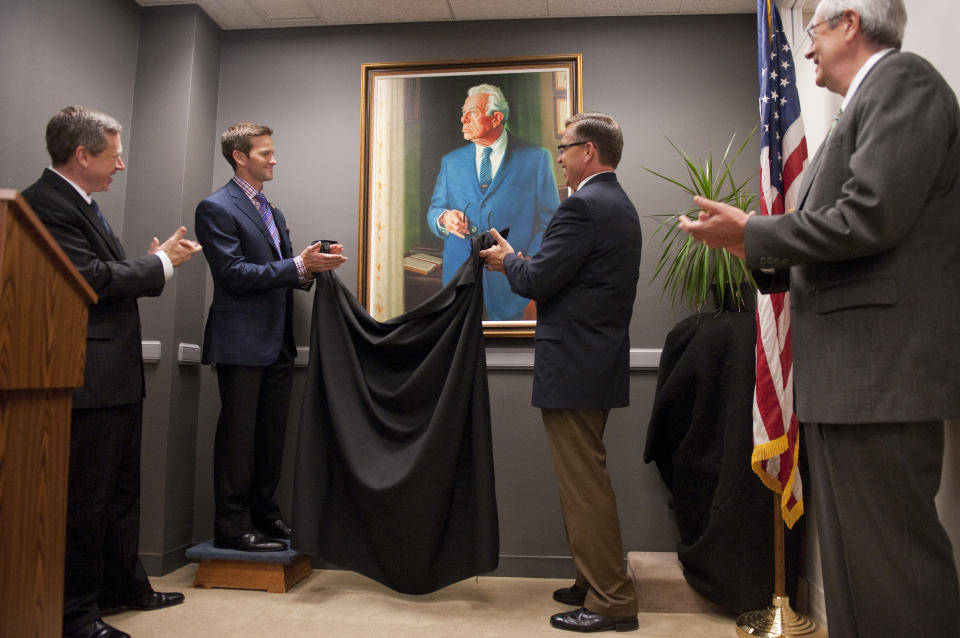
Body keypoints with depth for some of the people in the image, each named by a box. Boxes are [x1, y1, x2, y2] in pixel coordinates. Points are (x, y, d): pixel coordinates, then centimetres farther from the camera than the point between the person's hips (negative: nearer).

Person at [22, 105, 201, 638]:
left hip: (117, 375, 11)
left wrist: (154, 264, 5)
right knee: (84, 497, 0)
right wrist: (161, 261, -9)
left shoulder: (81, 203, 17)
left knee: (120, 489, 19)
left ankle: (125, 587, 34)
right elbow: (93, 279, -20)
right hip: (87, 378, -11)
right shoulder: (45, 204, -14)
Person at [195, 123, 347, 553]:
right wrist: (299, 265, -22)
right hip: (241, 342, -8)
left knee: (271, 435, 13)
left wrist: (314, 263, -1)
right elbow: (234, 273, -16)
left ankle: (263, 514, 25)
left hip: (277, 341, 8)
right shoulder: (216, 208, -6)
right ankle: (232, 527, 9)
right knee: (238, 435, -1)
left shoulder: (272, 212, 20)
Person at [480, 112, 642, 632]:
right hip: (600, 361, 11)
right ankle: (596, 583, 32)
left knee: (584, 486, -1)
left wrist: (508, 259, 1)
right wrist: (519, 263, 13)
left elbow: (537, 282, -19)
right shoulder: (620, 205, 16)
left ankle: (611, 603, 12)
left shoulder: (582, 206, -16)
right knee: (585, 481, 19)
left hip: (573, 367, -11)